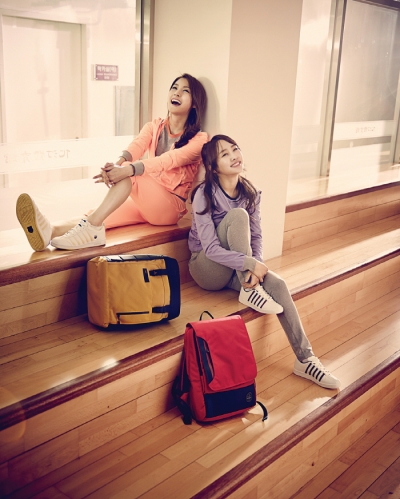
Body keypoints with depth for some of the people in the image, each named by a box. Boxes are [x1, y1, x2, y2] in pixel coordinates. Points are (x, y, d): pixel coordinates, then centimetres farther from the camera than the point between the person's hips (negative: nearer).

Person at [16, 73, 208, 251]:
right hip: (145, 202, 4)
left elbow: (168, 160, -24)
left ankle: (90, 227, -46)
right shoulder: (154, 127, 10)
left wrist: (128, 169, -42)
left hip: (171, 206, -4)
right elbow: (137, 146, -13)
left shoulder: (199, 139, -5)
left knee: (130, 173, -32)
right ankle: (52, 232, -52)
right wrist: (119, 163, -38)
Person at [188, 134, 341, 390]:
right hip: (208, 268, -5)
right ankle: (249, 290, -22)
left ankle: (305, 359, -17)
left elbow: (256, 237, -1)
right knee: (238, 214, -27)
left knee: (277, 284, -24)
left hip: (237, 269, 5)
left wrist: (256, 265, -20)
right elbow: (211, 249, -22)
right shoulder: (204, 195, -18)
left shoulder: (250, 192, -1)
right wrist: (250, 263, -30)